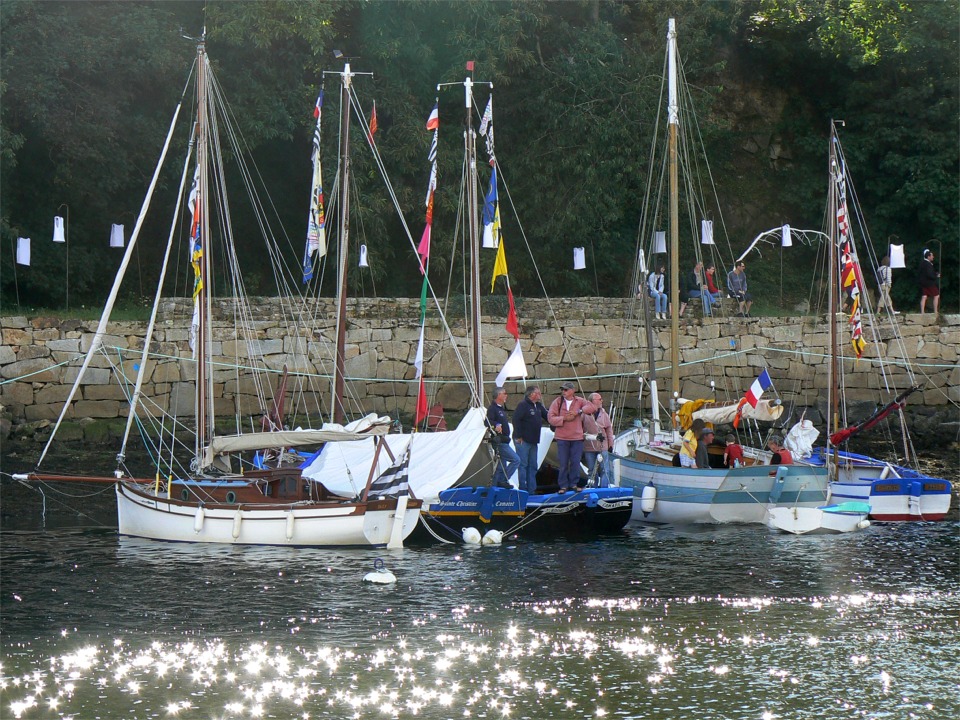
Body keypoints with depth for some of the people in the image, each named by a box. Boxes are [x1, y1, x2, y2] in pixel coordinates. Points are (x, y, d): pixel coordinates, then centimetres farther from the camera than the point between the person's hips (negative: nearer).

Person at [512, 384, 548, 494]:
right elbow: (516, 419, -19)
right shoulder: (523, 405, -12)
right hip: (523, 440, -9)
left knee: (533, 466, 10)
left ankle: (531, 490, 14)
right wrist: (518, 436, -20)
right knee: (523, 465, -6)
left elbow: (547, 416, 18)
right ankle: (523, 489, -5)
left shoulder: (538, 406, 13)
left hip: (533, 441, 9)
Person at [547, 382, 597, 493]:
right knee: (563, 463, 1)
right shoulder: (557, 402, 3)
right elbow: (551, 418, -4)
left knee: (576, 462, 4)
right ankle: (563, 486, 7)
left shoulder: (579, 401, 5)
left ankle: (574, 484, 16)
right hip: (562, 438, -1)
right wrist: (564, 418, -15)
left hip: (577, 438, 1)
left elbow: (592, 407, -7)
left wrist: (578, 411, -17)